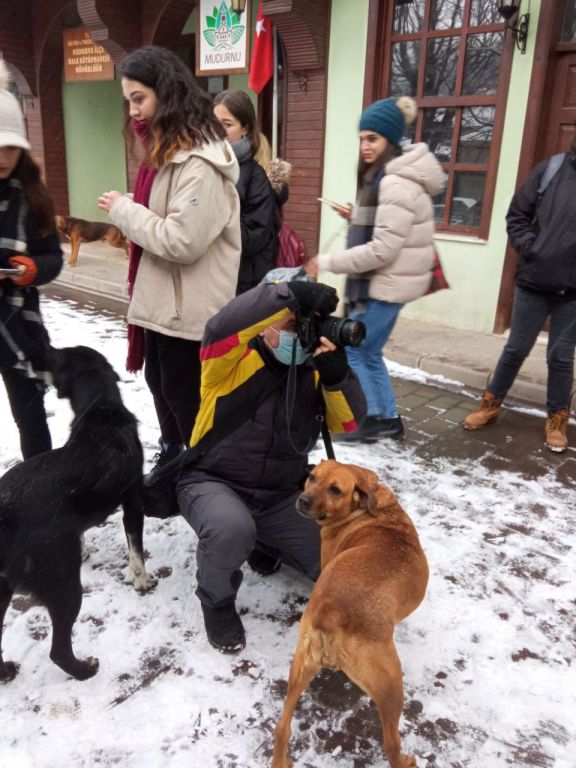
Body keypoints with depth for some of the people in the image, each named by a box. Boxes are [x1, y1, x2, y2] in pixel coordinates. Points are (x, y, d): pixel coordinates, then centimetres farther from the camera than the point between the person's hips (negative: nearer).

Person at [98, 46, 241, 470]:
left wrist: (123, 209, -17)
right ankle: (173, 456, 45)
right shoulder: (167, 151, 11)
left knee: (185, 396, 4)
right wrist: (127, 209, 3)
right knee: (160, 382, 23)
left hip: (188, 307, -10)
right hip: (163, 299, 10)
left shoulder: (200, 163, -22)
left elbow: (182, 241, -27)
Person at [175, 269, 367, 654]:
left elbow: (348, 421, -9)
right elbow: (222, 328, -38)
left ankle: (266, 542, 25)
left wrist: (337, 375, -29)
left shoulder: (314, 367, -1)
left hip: (281, 494, 5)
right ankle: (217, 601, -2)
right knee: (231, 530, -38)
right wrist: (291, 294, -44)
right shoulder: (233, 359, -15)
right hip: (213, 483, -4)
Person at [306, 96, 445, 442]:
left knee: (349, 349, -1)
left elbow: (382, 250, -25)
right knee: (369, 353, 15)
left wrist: (327, 262, -21)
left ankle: (373, 418, 11)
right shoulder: (384, 176, 13)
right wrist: (358, 217, 10)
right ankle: (390, 418, 24)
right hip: (382, 282, 10)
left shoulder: (397, 184, -20)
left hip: (387, 284, -10)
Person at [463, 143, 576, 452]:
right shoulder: (550, 169, -1)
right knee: (515, 350, 11)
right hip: (533, 283, 0)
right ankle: (491, 403, 29)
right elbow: (517, 215, 4)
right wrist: (529, 249, -8)